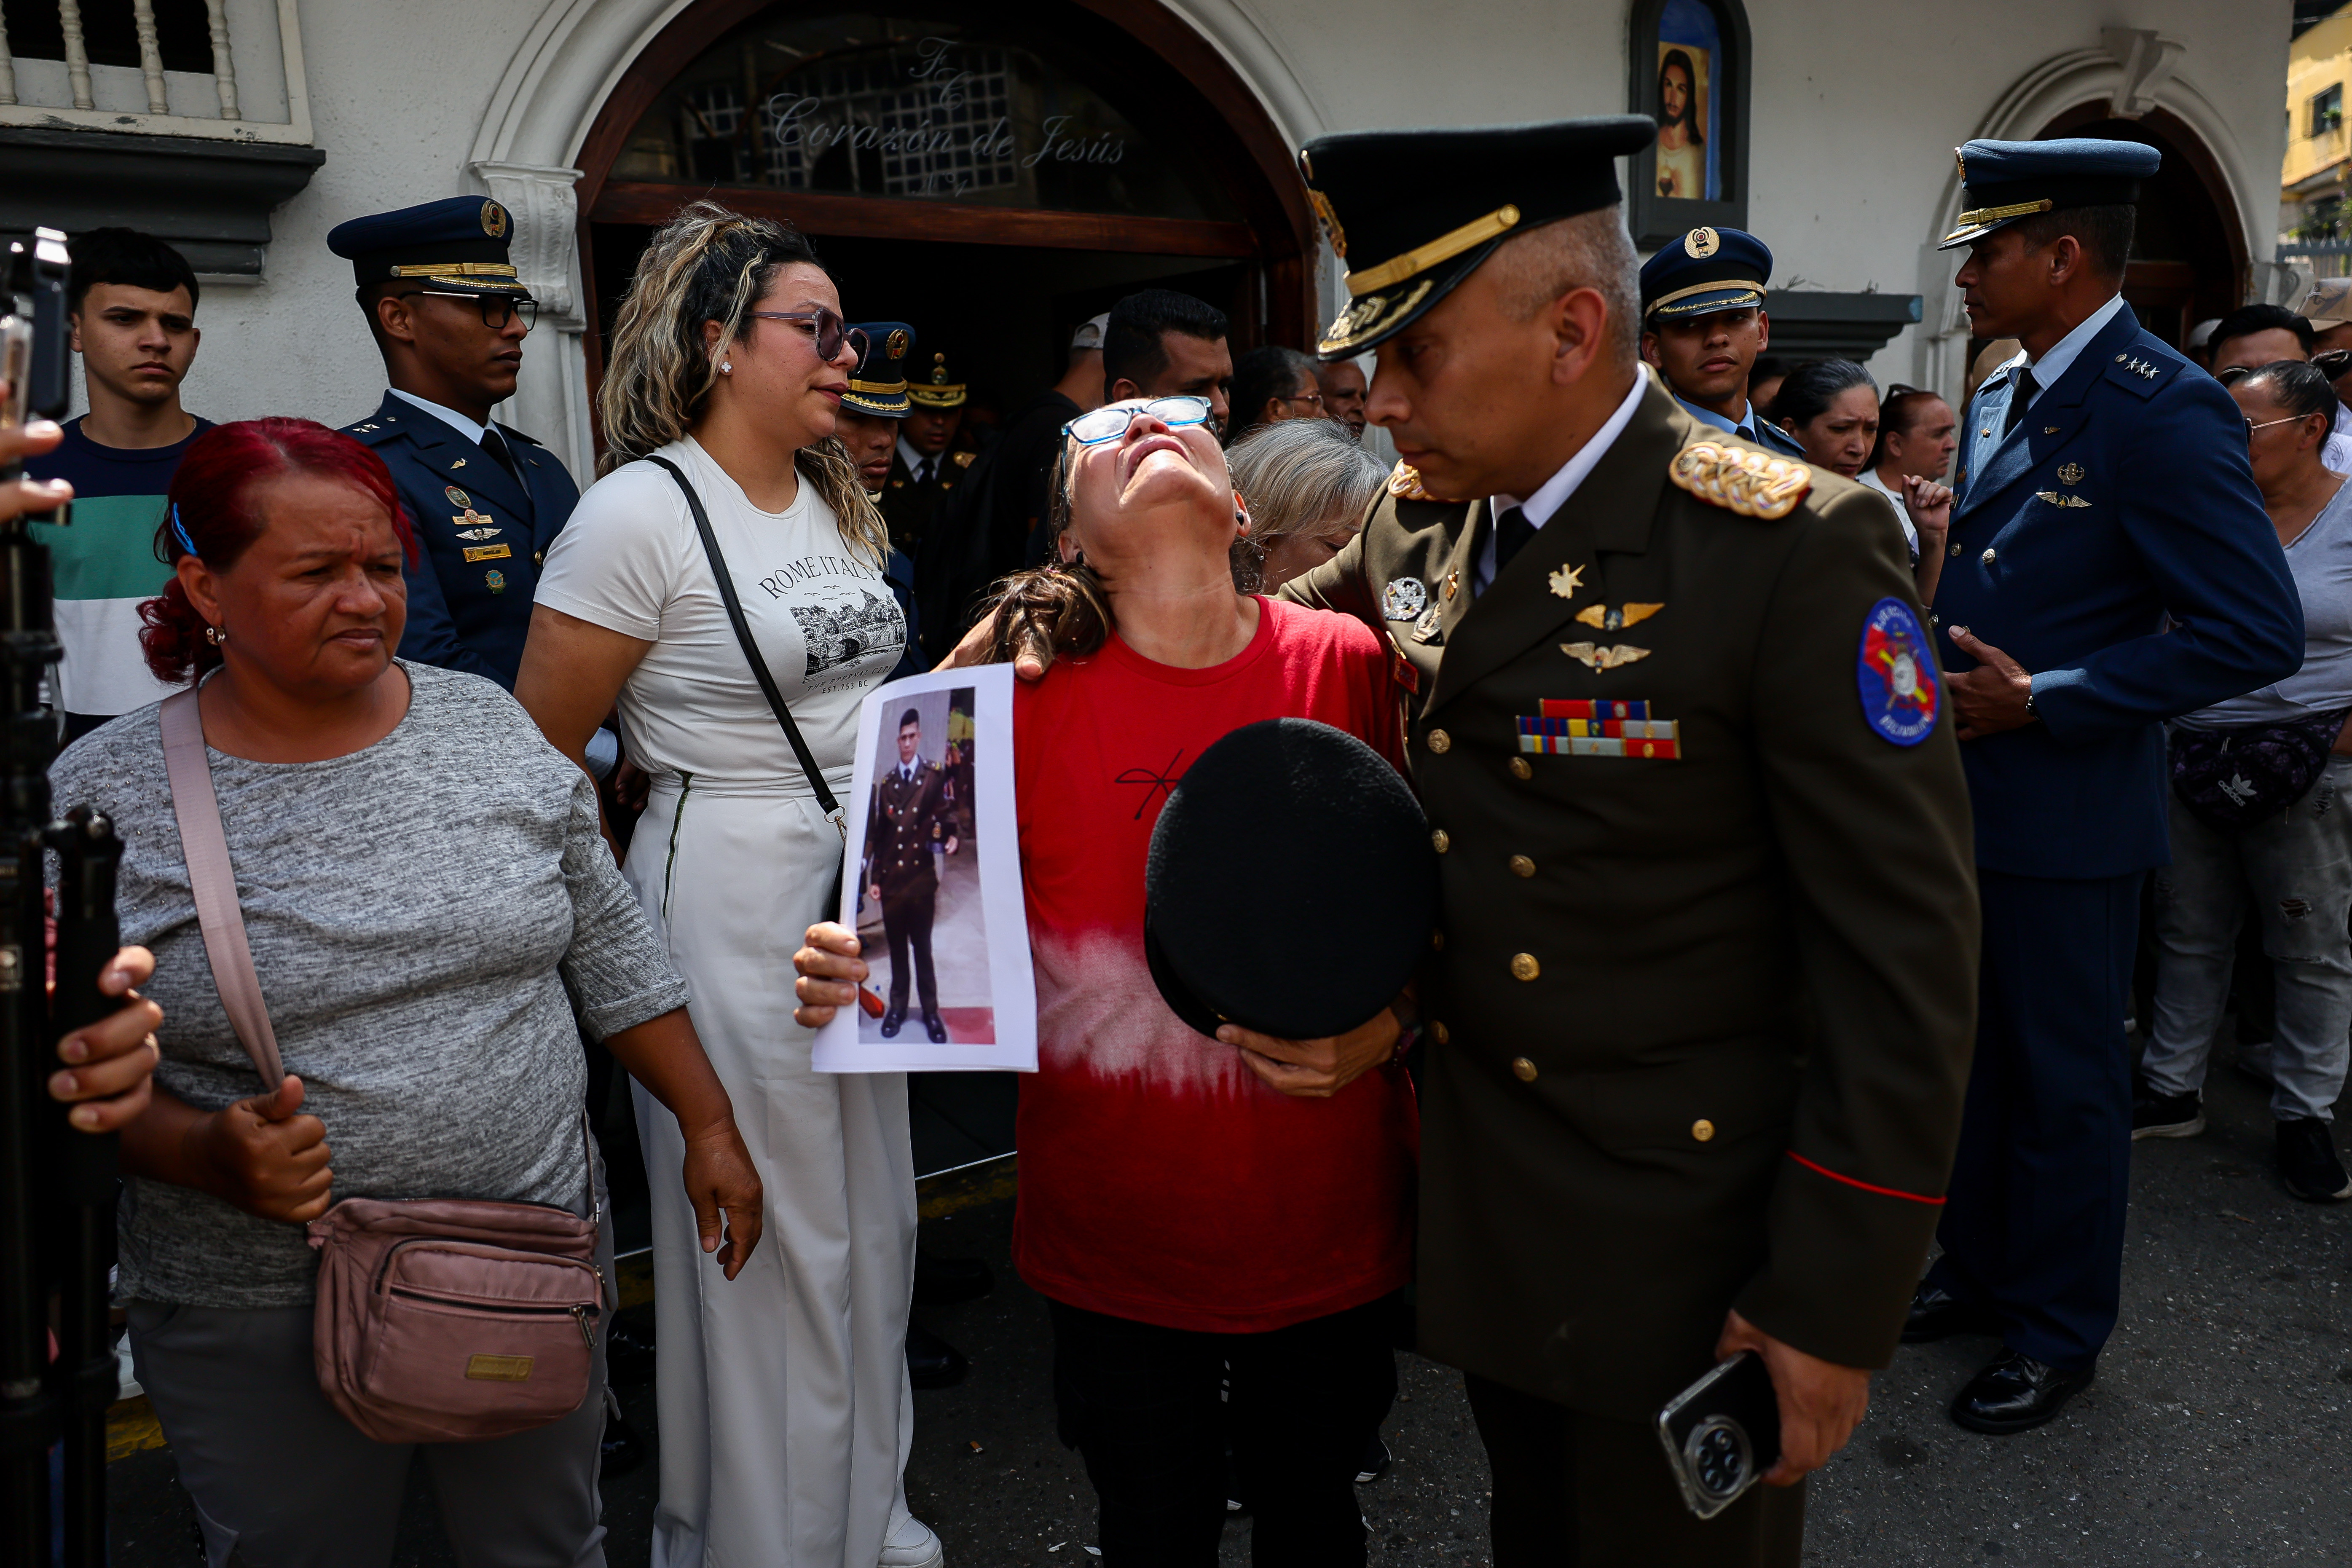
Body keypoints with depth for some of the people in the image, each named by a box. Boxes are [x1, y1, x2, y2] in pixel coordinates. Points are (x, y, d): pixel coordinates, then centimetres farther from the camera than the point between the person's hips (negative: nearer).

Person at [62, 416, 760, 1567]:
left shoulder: (488, 725, -1)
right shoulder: (104, 797, -8)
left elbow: (610, 953, 5)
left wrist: (709, 1127, 5)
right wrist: (206, 1156, -22)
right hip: (260, 1318, -2)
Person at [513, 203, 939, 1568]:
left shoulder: (836, 498, 11)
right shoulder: (644, 508, -13)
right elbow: (538, 753, -10)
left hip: (865, 890, 8)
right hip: (731, 903, -7)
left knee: (871, 1217, 17)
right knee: (769, 1238, 5)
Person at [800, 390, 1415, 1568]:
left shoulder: (1345, 662, -8)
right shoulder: (1030, 696, -10)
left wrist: (1385, 1026, -16)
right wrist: (858, 974, -21)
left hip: (1326, 1218, 1)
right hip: (1117, 1238, -1)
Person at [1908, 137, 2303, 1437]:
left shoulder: (2164, 413, -18)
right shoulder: (1997, 400, 9)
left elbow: (2258, 633, -21)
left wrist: (2041, 701, -22)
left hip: (2064, 816, -8)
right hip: (1965, 794, 8)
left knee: (2064, 1080, 8)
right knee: (1968, 1053, 19)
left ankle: (2058, 1332, 26)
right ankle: (1978, 1269, 38)